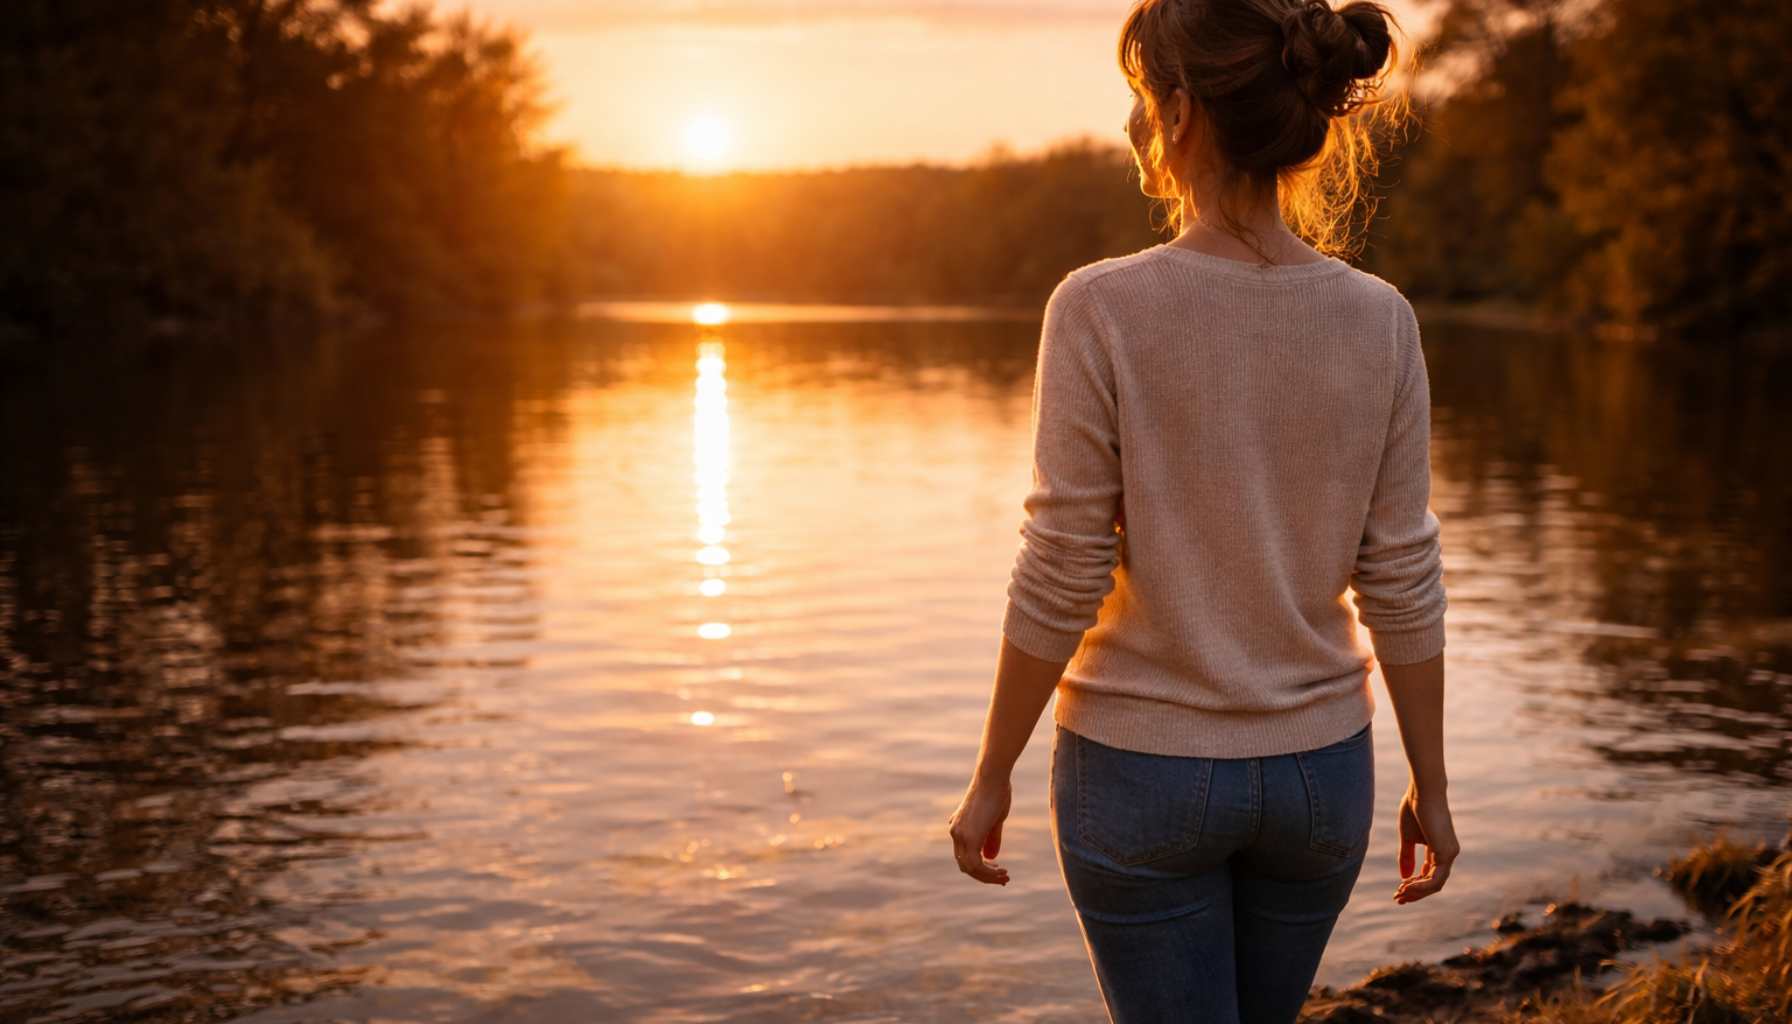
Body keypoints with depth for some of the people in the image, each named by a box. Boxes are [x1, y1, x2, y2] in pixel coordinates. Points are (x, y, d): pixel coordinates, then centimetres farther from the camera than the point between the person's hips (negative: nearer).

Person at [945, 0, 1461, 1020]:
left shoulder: (1103, 309, -17)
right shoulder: (1379, 320, -7)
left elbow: (1062, 576, -15)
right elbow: (1401, 581, -4)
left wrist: (992, 777, -3)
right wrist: (1431, 786, 7)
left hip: (1141, 768, -3)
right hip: (1317, 769, 4)